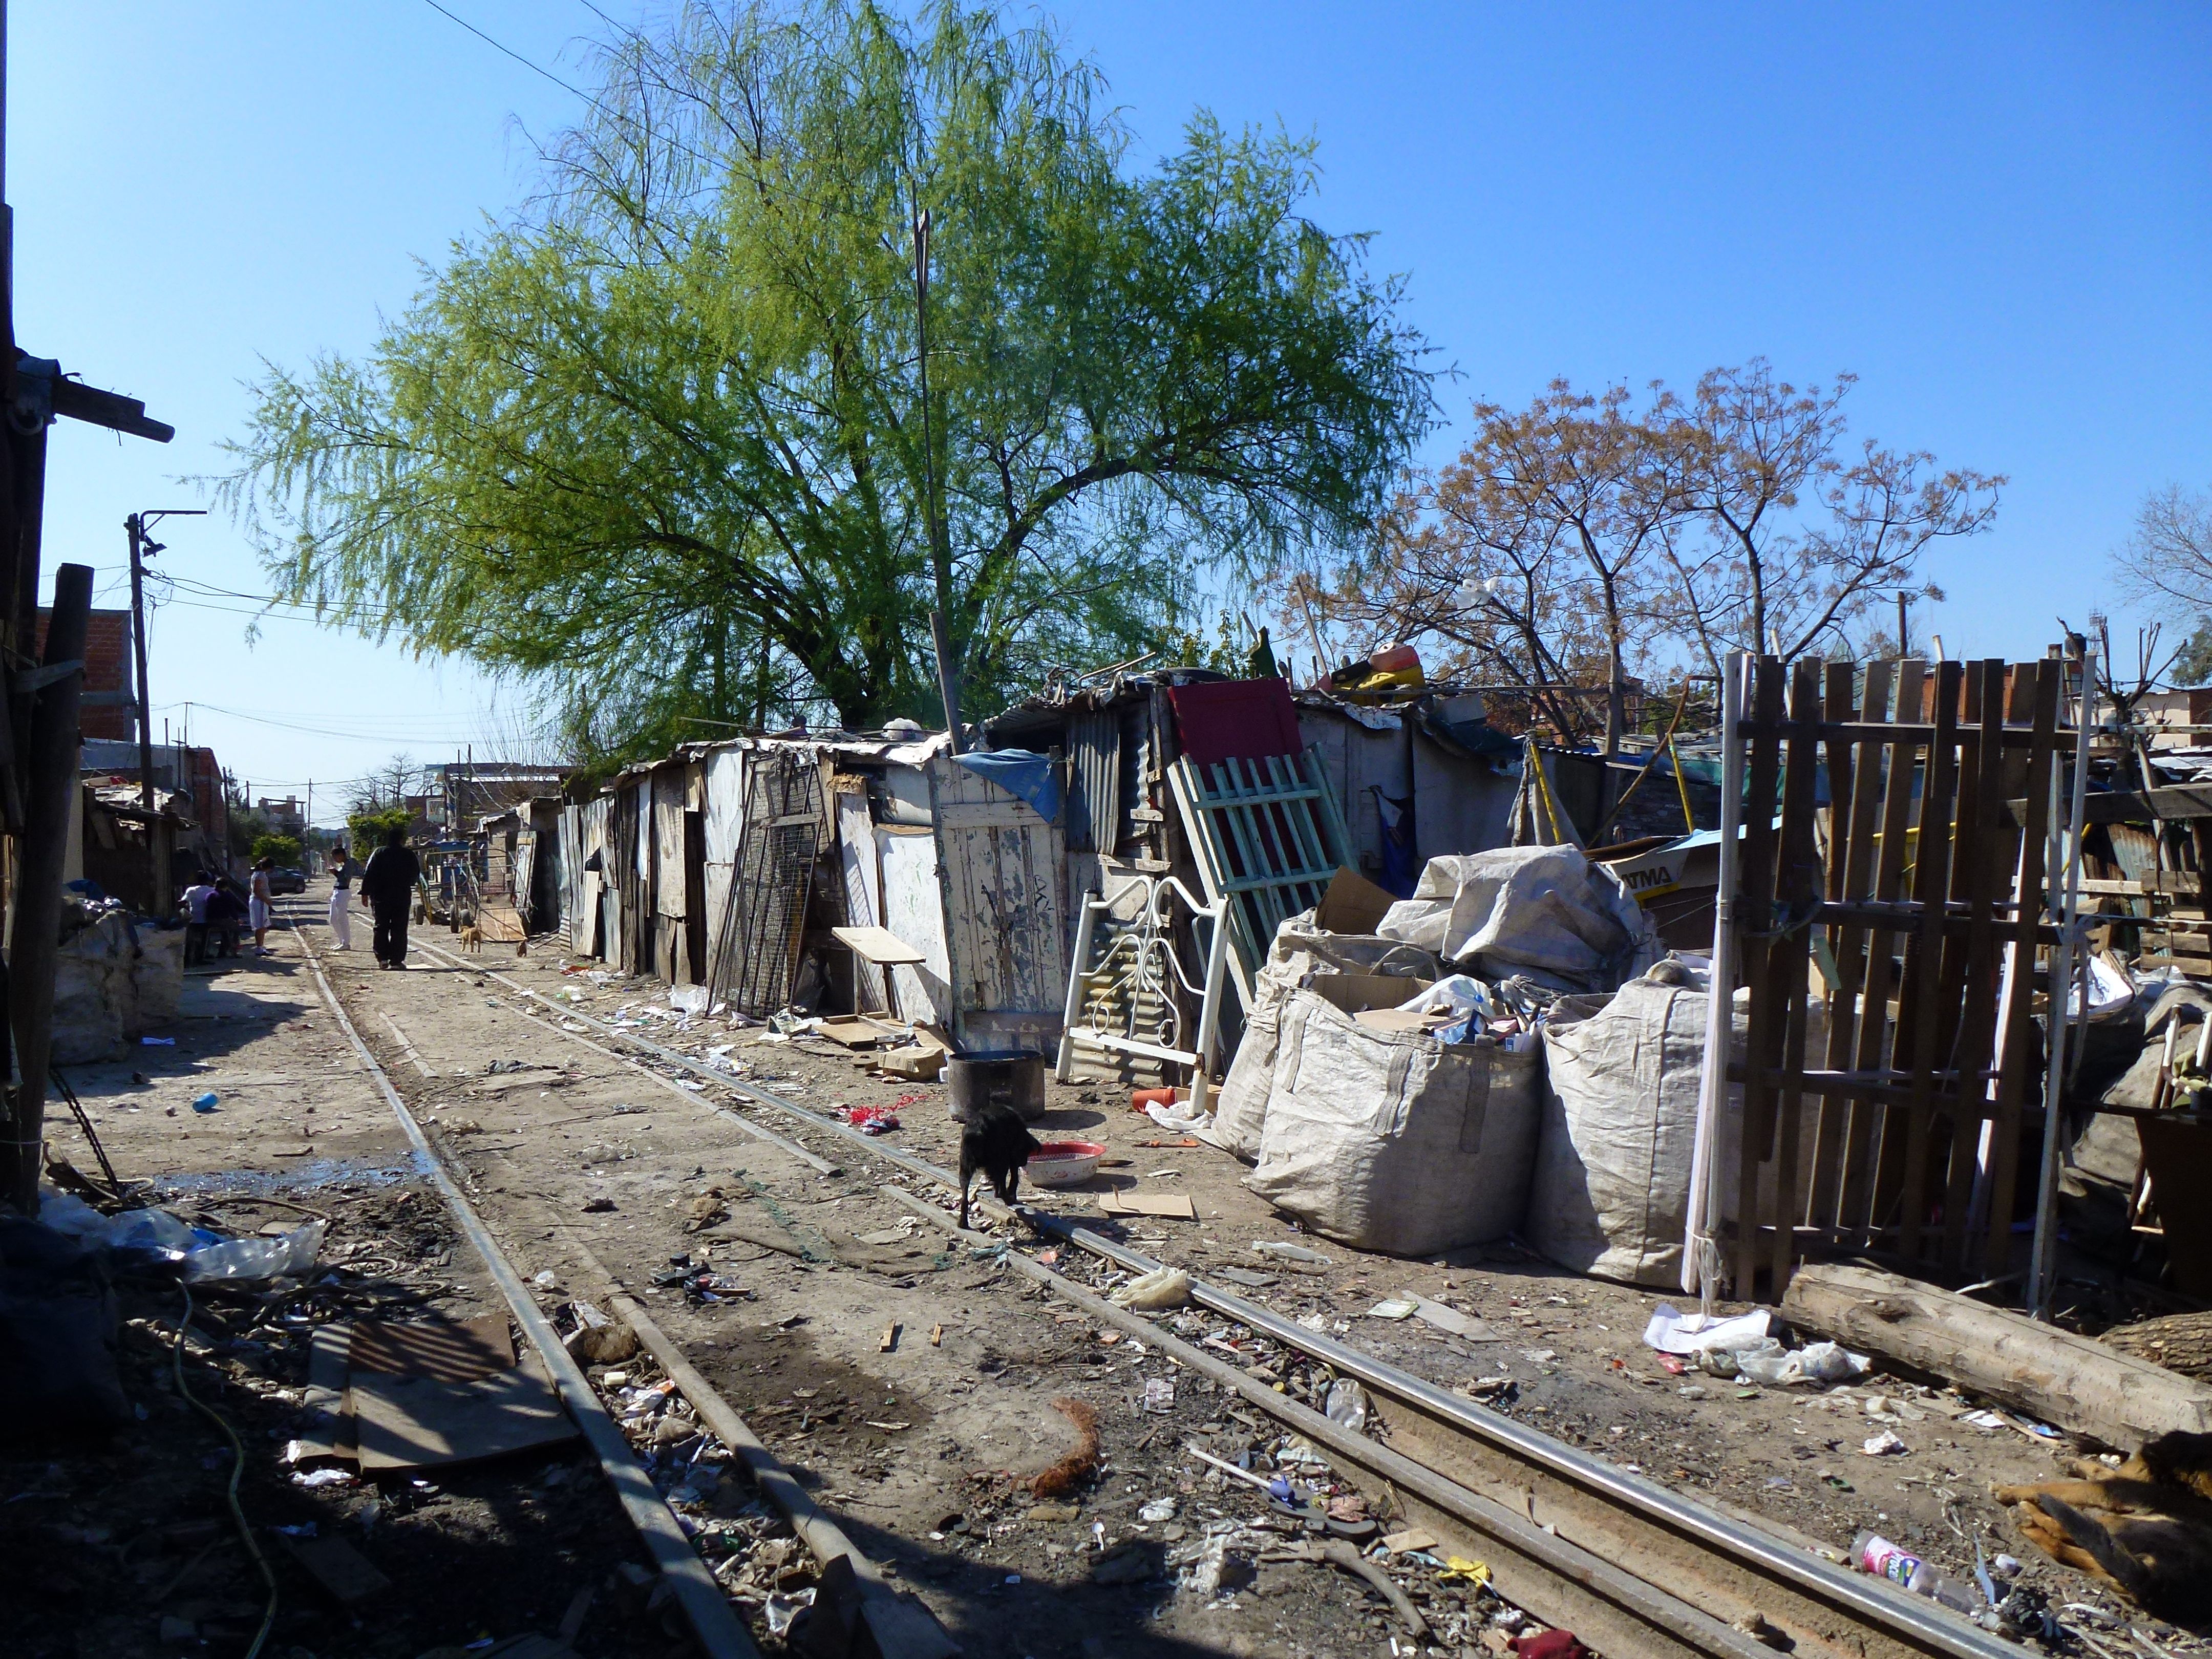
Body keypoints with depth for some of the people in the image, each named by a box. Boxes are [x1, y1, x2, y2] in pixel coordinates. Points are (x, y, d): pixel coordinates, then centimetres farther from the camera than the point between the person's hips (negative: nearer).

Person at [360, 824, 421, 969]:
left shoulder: (379, 853, -2)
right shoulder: (409, 855, -2)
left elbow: (369, 875, -5)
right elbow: (416, 875, 8)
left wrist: (365, 893, 1)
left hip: (381, 897, 1)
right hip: (402, 897, -1)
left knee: (381, 928, 11)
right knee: (399, 929, 1)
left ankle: (382, 958, 6)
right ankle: (396, 960, -2)